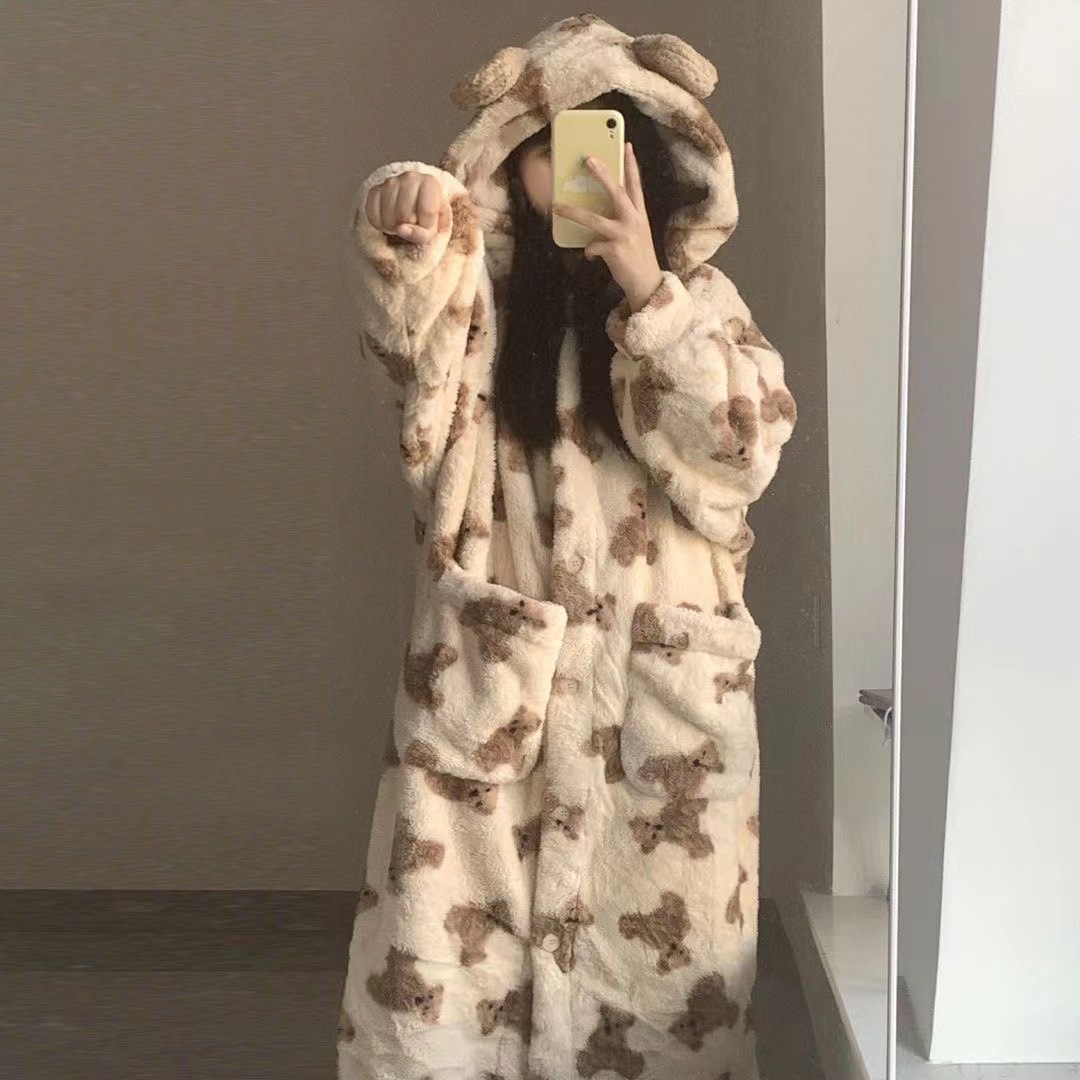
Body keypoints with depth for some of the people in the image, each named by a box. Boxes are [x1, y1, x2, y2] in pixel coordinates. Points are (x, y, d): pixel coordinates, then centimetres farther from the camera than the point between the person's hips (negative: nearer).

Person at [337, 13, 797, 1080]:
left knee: (658, 968, 7)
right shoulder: (482, 290, 5)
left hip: (661, 703, 1)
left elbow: (737, 461, -6)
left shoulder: (702, 298, 8)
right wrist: (403, 214, -41)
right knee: (440, 990, -1)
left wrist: (648, 292, -13)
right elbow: (405, 315, -19)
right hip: (485, 689, 0)